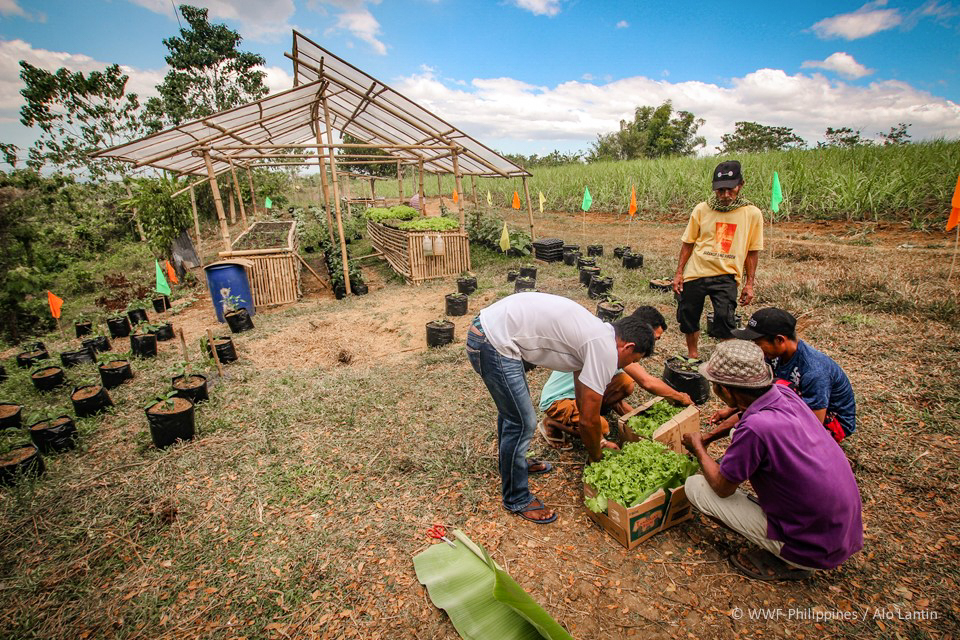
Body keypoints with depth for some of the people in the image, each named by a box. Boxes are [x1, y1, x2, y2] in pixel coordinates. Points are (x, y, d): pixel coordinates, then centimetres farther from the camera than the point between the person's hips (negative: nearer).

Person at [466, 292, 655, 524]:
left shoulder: (595, 332, 16)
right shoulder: (606, 350, -12)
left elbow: (583, 402, 26)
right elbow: (588, 420, -7)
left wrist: (598, 442, 33)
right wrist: (596, 458, 13)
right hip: (494, 342, -11)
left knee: (511, 408, 27)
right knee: (522, 422, 0)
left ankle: (511, 464, 50)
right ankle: (517, 500, 21)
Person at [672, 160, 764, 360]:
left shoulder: (752, 214, 0)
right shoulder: (701, 209, 0)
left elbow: (753, 251, 4)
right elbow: (688, 243, 6)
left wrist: (749, 284, 1)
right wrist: (679, 273, 3)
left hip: (726, 276, -1)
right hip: (695, 273, 2)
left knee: (725, 318, -15)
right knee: (688, 316, 9)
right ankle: (693, 355, 33)